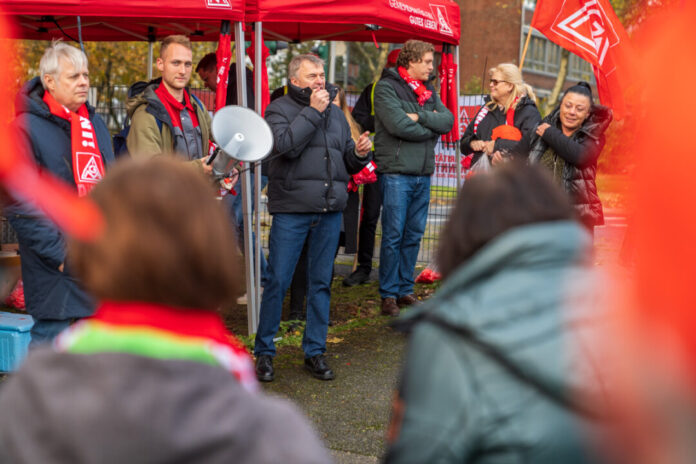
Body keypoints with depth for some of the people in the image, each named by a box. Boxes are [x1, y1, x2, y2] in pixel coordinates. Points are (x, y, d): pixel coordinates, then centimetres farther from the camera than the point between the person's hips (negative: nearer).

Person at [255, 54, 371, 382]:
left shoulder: (335, 113, 17)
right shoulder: (280, 109, 1)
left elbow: (348, 163, 19)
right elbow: (287, 145, -18)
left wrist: (359, 153, -3)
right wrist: (312, 112, -13)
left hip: (330, 210, 5)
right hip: (291, 210, -5)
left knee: (321, 283, 9)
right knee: (278, 281, -2)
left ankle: (314, 351, 20)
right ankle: (264, 351, 12)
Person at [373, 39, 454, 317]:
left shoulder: (429, 92, 17)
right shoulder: (386, 87, -4)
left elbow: (448, 120, 3)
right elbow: (398, 125, -18)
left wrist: (419, 116, -12)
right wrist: (432, 127, -3)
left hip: (423, 174, 7)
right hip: (396, 172, -7)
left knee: (414, 235, 10)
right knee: (393, 235, -4)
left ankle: (405, 289, 20)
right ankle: (389, 294, 4)